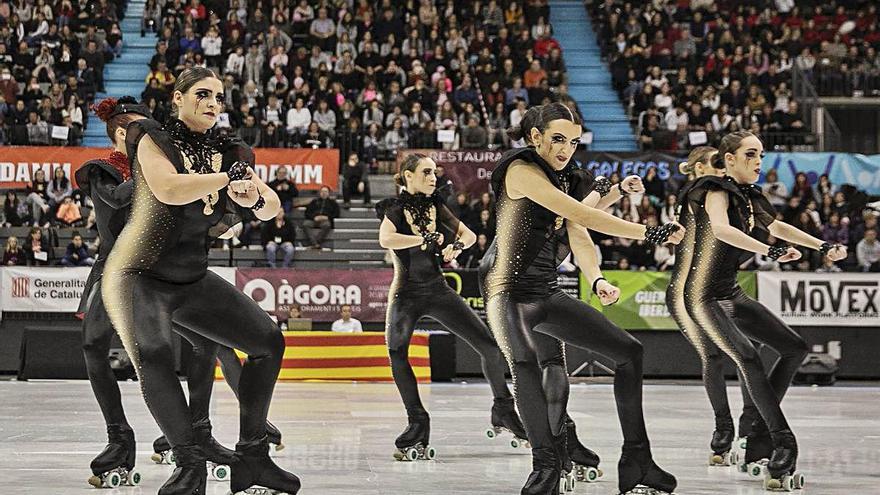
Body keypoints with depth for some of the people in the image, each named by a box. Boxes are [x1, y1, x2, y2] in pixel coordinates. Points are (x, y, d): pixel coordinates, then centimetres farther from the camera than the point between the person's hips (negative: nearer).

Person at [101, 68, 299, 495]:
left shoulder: (227, 152, 9)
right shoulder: (153, 138, -6)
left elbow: (271, 209, 6)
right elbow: (168, 190, -25)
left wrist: (254, 196, -18)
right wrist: (227, 177, -17)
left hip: (194, 279, 7)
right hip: (141, 278, -6)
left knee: (268, 340, -2)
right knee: (152, 359, -32)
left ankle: (251, 456, 3)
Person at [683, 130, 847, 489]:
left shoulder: (748, 196, 11)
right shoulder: (717, 191, -15)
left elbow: (776, 227, 26)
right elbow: (721, 229, -35)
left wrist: (824, 247, 26)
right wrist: (770, 251, -45)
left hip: (733, 295, 10)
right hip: (705, 296, -10)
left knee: (795, 348, 5)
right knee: (748, 358, -27)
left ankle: (760, 436, 6)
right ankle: (784, 446, -30)